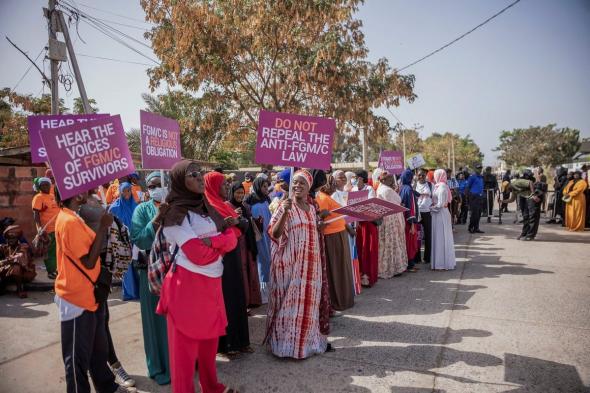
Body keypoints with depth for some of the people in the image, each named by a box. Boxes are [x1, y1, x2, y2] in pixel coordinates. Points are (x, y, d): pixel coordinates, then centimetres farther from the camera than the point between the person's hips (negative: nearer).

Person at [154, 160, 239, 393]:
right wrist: (221, 243, -4)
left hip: (211, 283, 7)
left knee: (210, 339, 20)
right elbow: (197, 255, -21)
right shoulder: (174, 213, -13)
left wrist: (212, 241, -18)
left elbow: (232, 239, 1)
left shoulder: (206, 207, 10)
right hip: (187, 284, -7)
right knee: (186, 344, 7)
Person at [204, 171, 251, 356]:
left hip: (233, 257, 9)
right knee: (224, 300, 1)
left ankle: (238, 340, 24)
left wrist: (237, 221, -12)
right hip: (220, 259, -8)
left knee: (237, 297, 13)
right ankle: (224, 343, 15)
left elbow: (245, 225, 6)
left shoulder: (226, 206, 14)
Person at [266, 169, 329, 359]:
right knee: (290, 300, 0)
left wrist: (323, 223, 7)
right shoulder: (285, 205, -6)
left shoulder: (311, 208, 11)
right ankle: (287, 342, 13)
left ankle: (307, 338, 28)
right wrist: (284, 213, -27)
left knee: (309, 300, 12)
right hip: (290, 262, -5)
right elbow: (274, 233, -15)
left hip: (310, 262, 6)